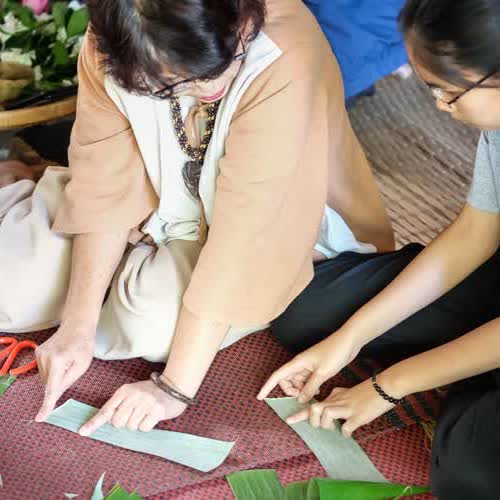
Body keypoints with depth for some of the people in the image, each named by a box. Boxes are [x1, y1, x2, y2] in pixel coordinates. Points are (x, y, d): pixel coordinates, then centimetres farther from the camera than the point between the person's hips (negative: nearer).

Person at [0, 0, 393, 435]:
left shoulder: (285, 63, -36)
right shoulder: (111, 47, -22)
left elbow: (241, 232, -36)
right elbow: (106, 186, -16)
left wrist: (176, 386, -33)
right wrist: (78, 323, -23)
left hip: (271, 225, -3)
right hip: (165, 203, 4)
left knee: (158, 327, -29)